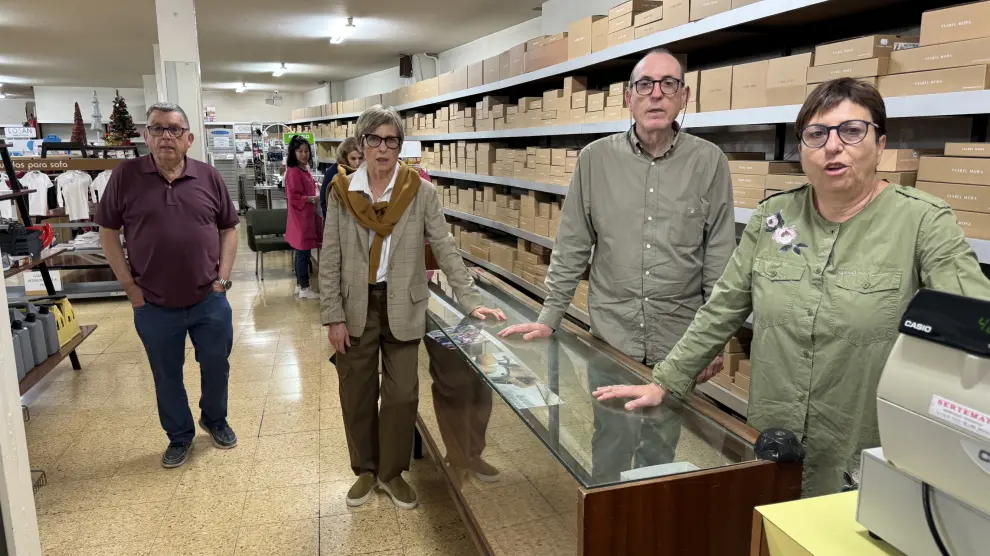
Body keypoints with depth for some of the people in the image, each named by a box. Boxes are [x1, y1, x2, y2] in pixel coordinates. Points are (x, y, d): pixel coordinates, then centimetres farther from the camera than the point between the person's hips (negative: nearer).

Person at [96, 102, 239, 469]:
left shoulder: (208, 177, -1)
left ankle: (215, 419, 41)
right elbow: (108, 231, 0)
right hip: (154, 307, -1)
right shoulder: (126, 176, -5)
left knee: (216, 367, 15)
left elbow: (228, 228, 6)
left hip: (209, 301, 1)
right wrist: (128, 285, -4)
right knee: (167, 377, 14)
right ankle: (179, 436, 35)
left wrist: (223, 277, -2)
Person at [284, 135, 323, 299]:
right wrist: (313, 199, -19)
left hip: (308, 215, 10)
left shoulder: (305, 169, 12)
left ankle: (300, 284, 23)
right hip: (300, 217, -10)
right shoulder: (293, 172, -17)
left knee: (302, 252, 15)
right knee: (303, 253, -4)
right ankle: (304, 289, 4)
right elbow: (294, 197, -20)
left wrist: (315, 194, 10)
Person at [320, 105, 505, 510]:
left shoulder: (420, 192, -5)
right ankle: (365, 470, 33)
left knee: (402, 395, 5)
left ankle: (392, 472, 27)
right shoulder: (342, 192, -2)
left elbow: (445, 249, -5)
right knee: (357, 395, 12)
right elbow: (330, 260, 0)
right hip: (355, 308, 1)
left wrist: (471, 301, -13)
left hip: (402, 307, -1)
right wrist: (333, 317, -4)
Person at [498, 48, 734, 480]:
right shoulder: (596, 158, -2)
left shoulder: (709, 162, -4)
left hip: (678, 339, 0)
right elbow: (572, 247, 2)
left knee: (661, 447, 14)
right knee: (609, 444, 14)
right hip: (610, 332, 1)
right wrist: (549, 319, 1)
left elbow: (719, 259, -1)